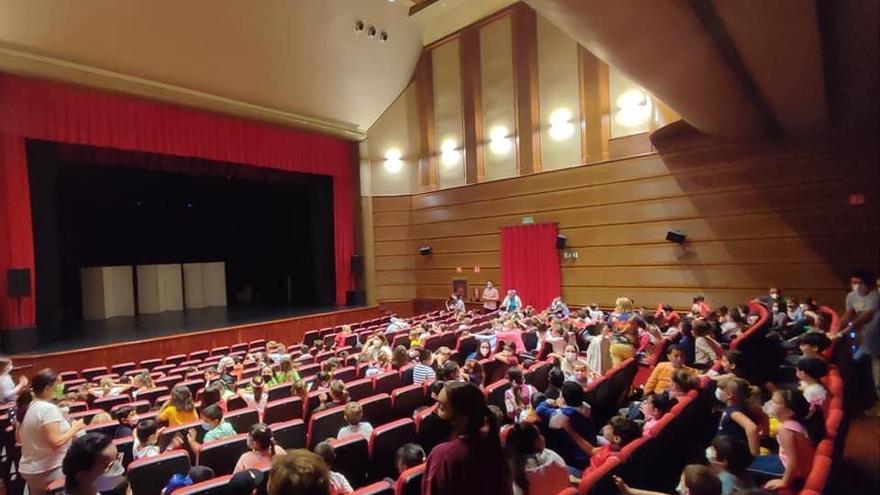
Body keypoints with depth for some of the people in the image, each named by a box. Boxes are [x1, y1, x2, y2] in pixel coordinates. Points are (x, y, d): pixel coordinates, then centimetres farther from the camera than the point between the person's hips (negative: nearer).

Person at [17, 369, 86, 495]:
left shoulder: (27, 406, 3)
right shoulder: (49, 409, -22)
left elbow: (19, 438, 16)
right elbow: (55, 442, -27)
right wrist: (74, 428, -13)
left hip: (29, 469, 8)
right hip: (49, 471, -8)